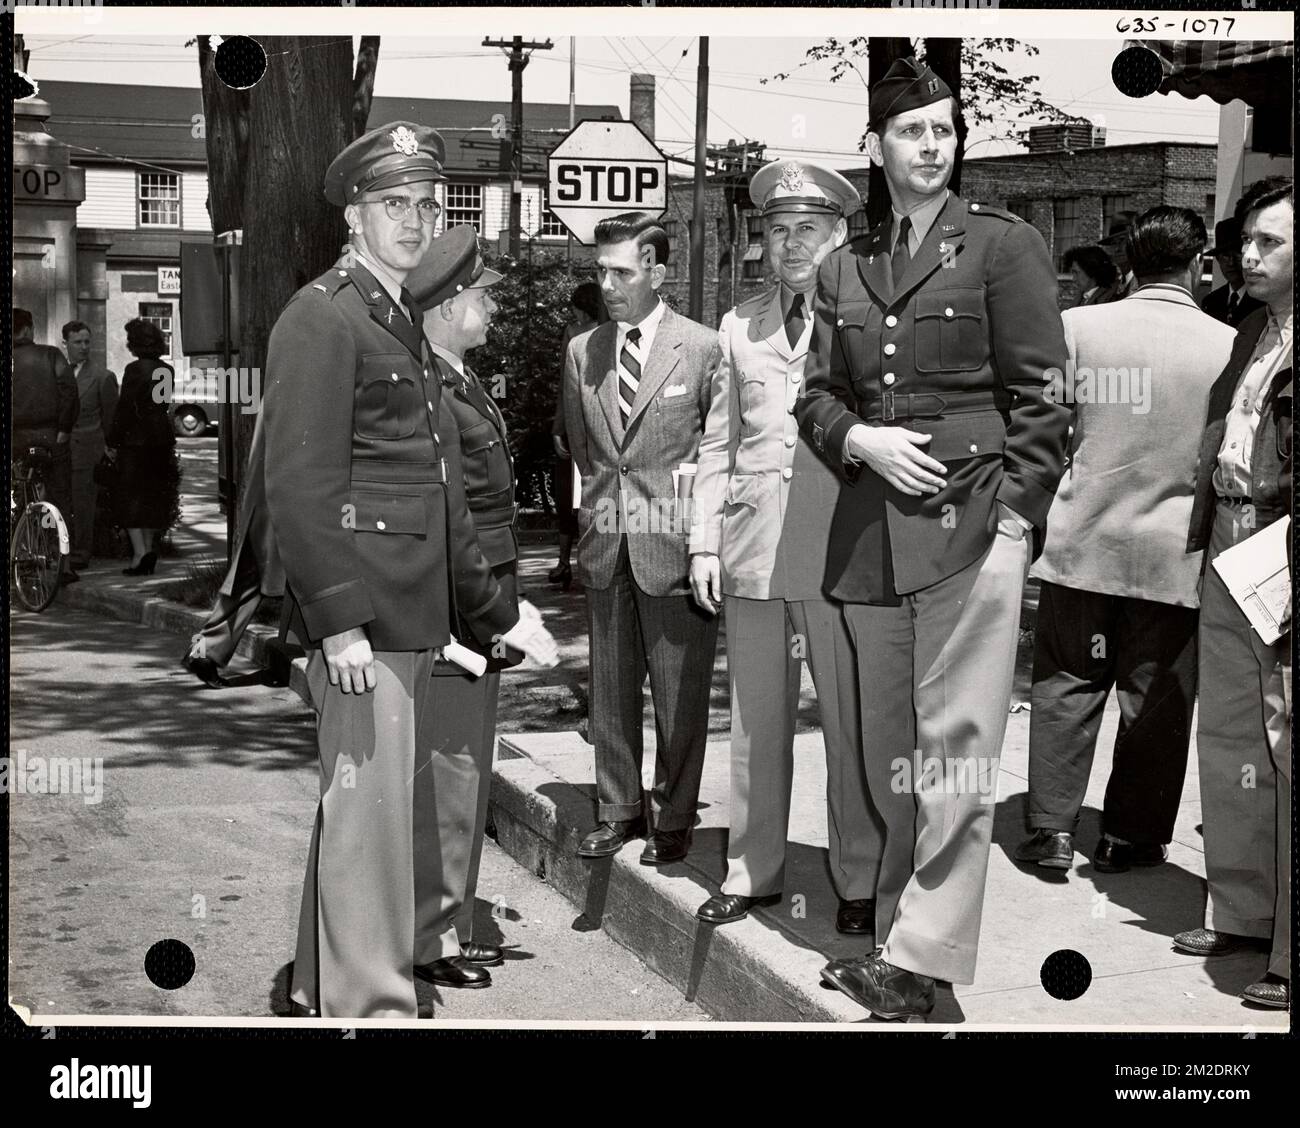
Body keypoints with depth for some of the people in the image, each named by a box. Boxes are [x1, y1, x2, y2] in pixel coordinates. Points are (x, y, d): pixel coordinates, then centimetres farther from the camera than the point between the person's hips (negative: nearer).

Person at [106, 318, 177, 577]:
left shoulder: (135, 369, -14)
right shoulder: (167, 370, 6)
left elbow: (125, 408, -14)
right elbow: (162, 403, 11)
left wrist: (113, 441, -7)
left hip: (136, 439, -7)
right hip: (162, 438, 7)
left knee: (130, 498, -1)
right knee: (153, 497, 14)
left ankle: (140, 553, -10)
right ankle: (149, 549, 18)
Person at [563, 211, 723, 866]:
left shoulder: (702, 349, -5)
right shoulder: (582, 353, 8)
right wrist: (600, 504, 11)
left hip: (673, 544, -4)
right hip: (604, 547, 4)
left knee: (680, 695, 3)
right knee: (610, 690, 11)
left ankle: (673, 821, 14)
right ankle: (617, 811, 23)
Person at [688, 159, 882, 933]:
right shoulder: (740, 326, 14)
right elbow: (719, 442, 15)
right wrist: (705, 541, 8)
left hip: (840, 542, -4)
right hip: (753, 542, 4)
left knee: (850, 719, 0)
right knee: (756, 719, 10)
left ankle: (861, 882, 12)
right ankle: (753, 871, 21)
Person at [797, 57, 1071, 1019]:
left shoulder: (1002, 244, 2)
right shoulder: (844, 270, 15)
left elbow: (1040, 397, -2)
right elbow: (818, 395, 17)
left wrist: (1016, 521, -10)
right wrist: (859, 439, -5)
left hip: (971, 521, -5)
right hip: (873, 529, 5)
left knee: (955, 748, -6)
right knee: (891, 751, 9)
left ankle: (923, 960, -4)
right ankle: (897, 929, 19)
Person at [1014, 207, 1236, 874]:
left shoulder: (1078, 326, -5)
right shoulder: (1227, 345, -6)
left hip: (1081, 542, 1)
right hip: (1172, 551, -1)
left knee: (1065, 688, 10)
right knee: (1155, 701, 9)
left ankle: (1051, 829, 11)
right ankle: (1128, 836, 16)